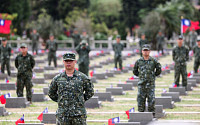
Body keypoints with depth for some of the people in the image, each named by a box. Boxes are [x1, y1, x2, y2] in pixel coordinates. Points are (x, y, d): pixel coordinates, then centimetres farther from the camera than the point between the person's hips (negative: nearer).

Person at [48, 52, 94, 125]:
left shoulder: (82, 78, 1)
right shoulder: (57, 79, 5)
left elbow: (90, 92, 11)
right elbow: (51, 93, 17)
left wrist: (81, 100, 6)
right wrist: (60, 100, 9)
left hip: (79, 114, -1)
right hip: (62, 115, 1)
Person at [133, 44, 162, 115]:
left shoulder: (153, 61, 1)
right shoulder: (139, 61, 5)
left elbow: (159, 70, 11)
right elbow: (135, 71, 19)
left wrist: (154, 75, 7)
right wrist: (140, 75, 11)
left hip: (150, 84, -1)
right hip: (141, 84, 1)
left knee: (151, 100, -3)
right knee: (140, 101, 1)